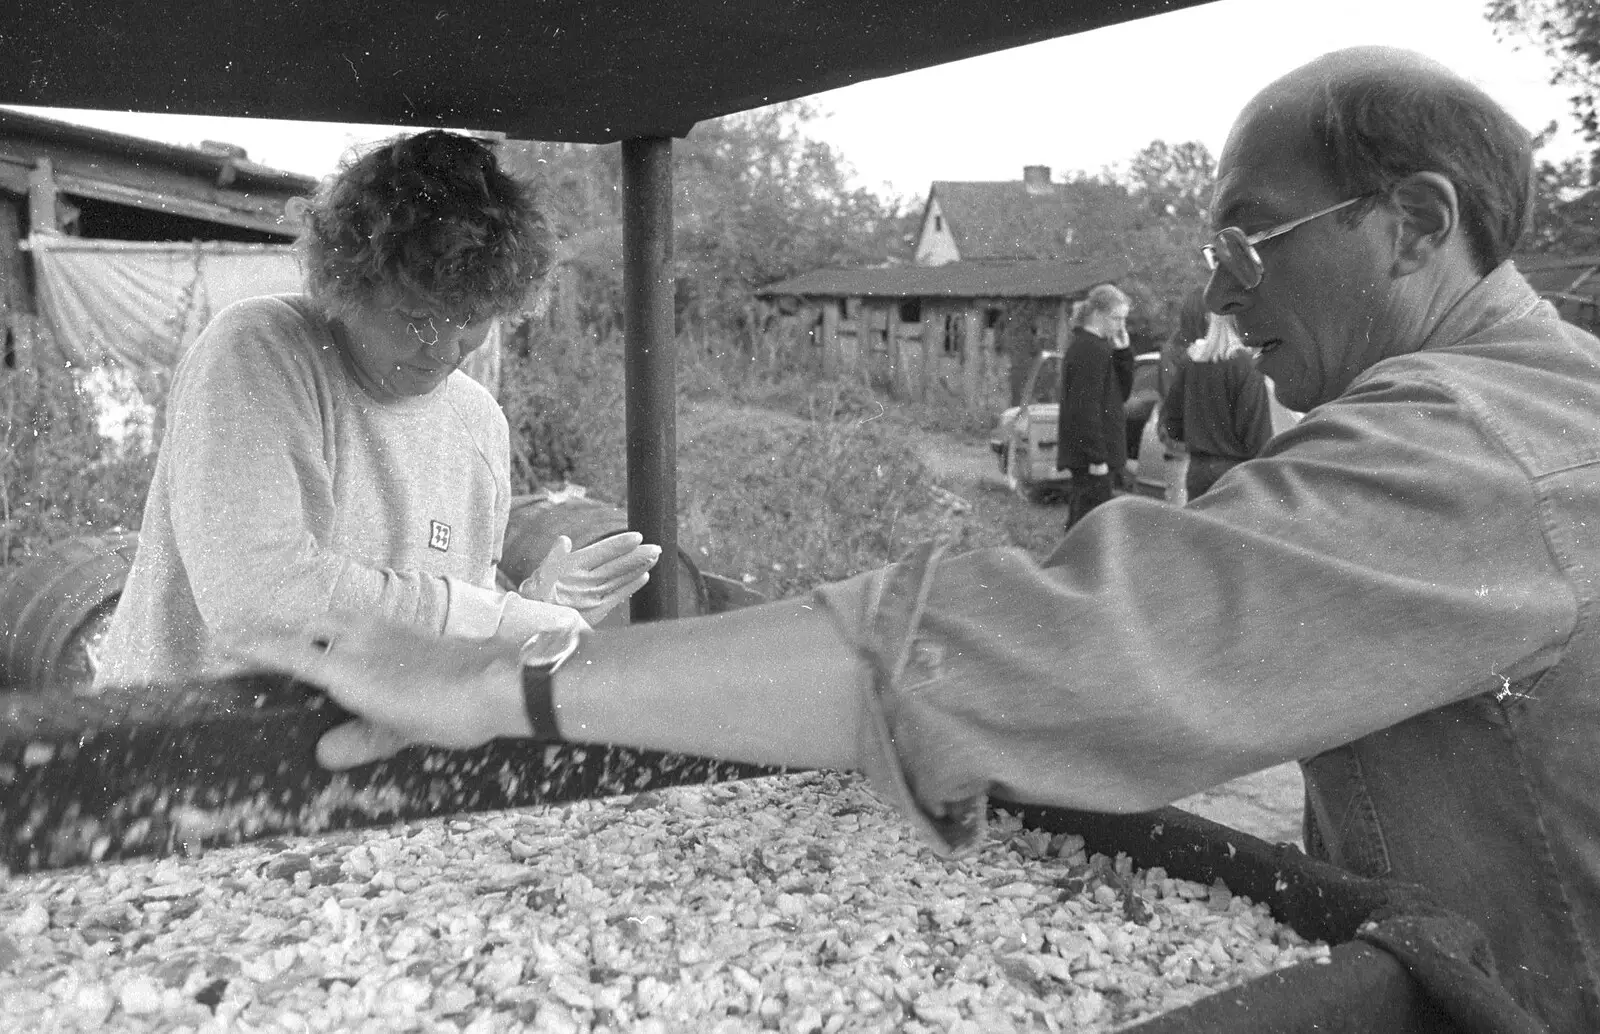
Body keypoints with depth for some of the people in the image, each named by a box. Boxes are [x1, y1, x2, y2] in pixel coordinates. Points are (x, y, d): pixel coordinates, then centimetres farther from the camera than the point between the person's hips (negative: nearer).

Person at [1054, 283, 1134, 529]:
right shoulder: (1091, 350, -15)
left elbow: (1122, 392, 16)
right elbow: (1086, 408, -21)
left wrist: (1122, 351, 3)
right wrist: (1097, 458, -21)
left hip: (1081, 454, 10)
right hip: (1093, 456, -10)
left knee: (1079, 522, 15)